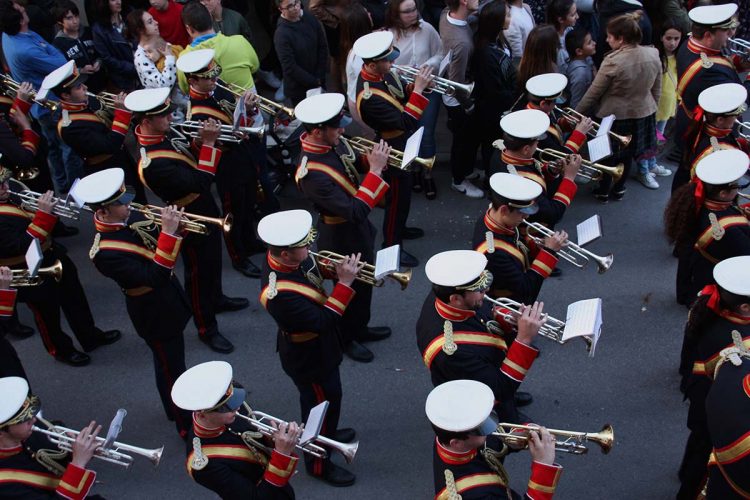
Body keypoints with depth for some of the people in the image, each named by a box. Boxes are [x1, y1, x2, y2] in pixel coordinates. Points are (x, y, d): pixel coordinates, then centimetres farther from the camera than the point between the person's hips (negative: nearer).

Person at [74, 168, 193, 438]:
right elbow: (155, 276, -36)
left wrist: (173, 225, -21)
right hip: (155, 314, -8)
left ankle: (176, 407, 52)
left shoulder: (128, 218, -9)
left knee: (173, 359, 28)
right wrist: (168, 232, -39)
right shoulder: (105, 252, -32)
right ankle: (186, 425, 34)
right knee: (170, 369, 12)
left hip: (168, 296, 8)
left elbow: (160, 246, 0)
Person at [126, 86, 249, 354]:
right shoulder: (154, 163, -36)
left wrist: (200, 141, -11)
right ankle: (207, 329, 28)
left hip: (205, 213, 9)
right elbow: (200, 183, -35)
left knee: (213, 261, 29)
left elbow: (186, 166, 5)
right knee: (199, 273, 9)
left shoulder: (155, 137, -8)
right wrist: (208, 144, -33)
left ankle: (217, 299, 54)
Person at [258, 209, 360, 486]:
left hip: (318, 349, 8)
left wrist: (336, 268, -15)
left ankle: (327, 433, 60)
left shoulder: (283, 256, -17)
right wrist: (344, 283, -34)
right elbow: (322, 322, -35)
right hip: (309, 359, -8)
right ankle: (318, 464, 41)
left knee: (329, 396, 31)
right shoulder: (281, 294, -42)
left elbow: (314, 270, 3)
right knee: (322, 403, 16)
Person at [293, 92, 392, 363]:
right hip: (343, 238, -8)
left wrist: (370, 158, -12)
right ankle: (345, 340, 42)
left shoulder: (329, 146, -11)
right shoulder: (313, 174, -37)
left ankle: (360, 328, 51)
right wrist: (376, 170, -34)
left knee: (365, 281, 27)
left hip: (358, 229, 8)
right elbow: (355, 211, -37)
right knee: (351, 287, 16)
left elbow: (351, 164, 10)